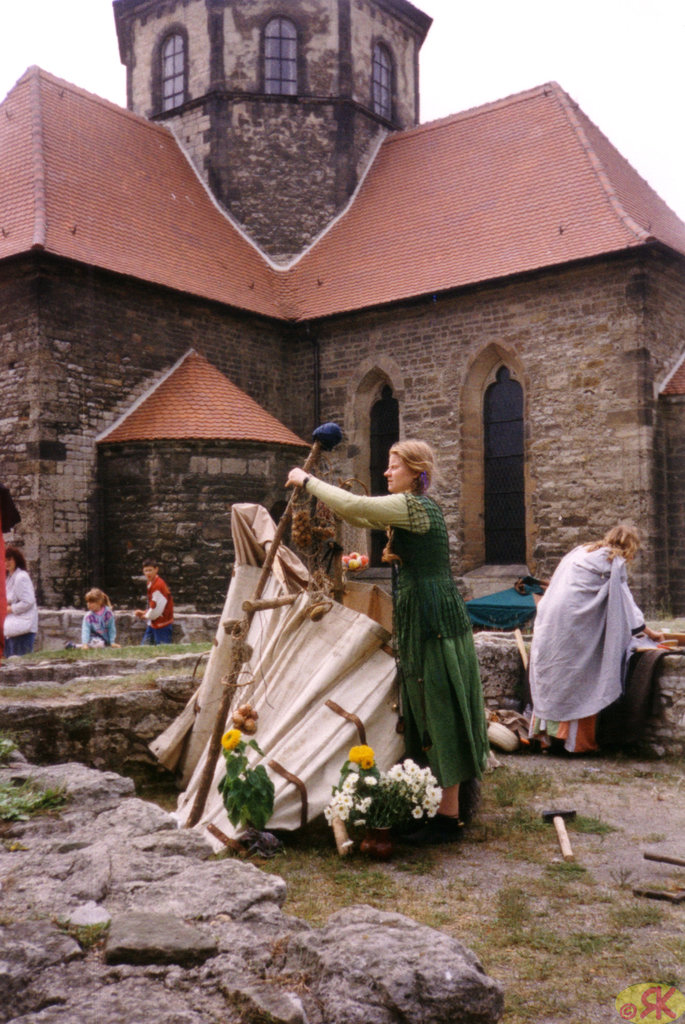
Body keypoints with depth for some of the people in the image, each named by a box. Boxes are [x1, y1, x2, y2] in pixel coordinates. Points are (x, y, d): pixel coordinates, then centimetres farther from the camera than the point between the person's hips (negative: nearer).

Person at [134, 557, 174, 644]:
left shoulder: (159, 585, -20)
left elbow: (157, 607, -20)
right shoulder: (150, 583, 9)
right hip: (153, 623, 10)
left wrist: (145, 616, -5)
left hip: (162, 623, -10)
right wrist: (144, 613, 5)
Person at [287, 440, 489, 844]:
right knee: (433, 711, 15)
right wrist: (316, 489, 11)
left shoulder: (414, 506, -14)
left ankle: (449, 817, 1)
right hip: (428, 623, 10)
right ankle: (458, 798, 26)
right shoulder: (415, 508, 16)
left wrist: (307, 481, -9)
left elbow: (354, 506, -22)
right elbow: (361, 516, 23)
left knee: (439, 713, -5)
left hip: (432, 623, -10)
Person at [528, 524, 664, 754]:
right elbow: (625, 603, 3)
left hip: (549, 620, 7)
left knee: (552, 676, 11)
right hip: (574, 623, -7)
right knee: (579, 678, 2)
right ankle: (577, 739, 6)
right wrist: (650, 633, 12)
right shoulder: (614, 562, 1)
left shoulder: (582, 551, 22)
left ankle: (547, 730, 15)